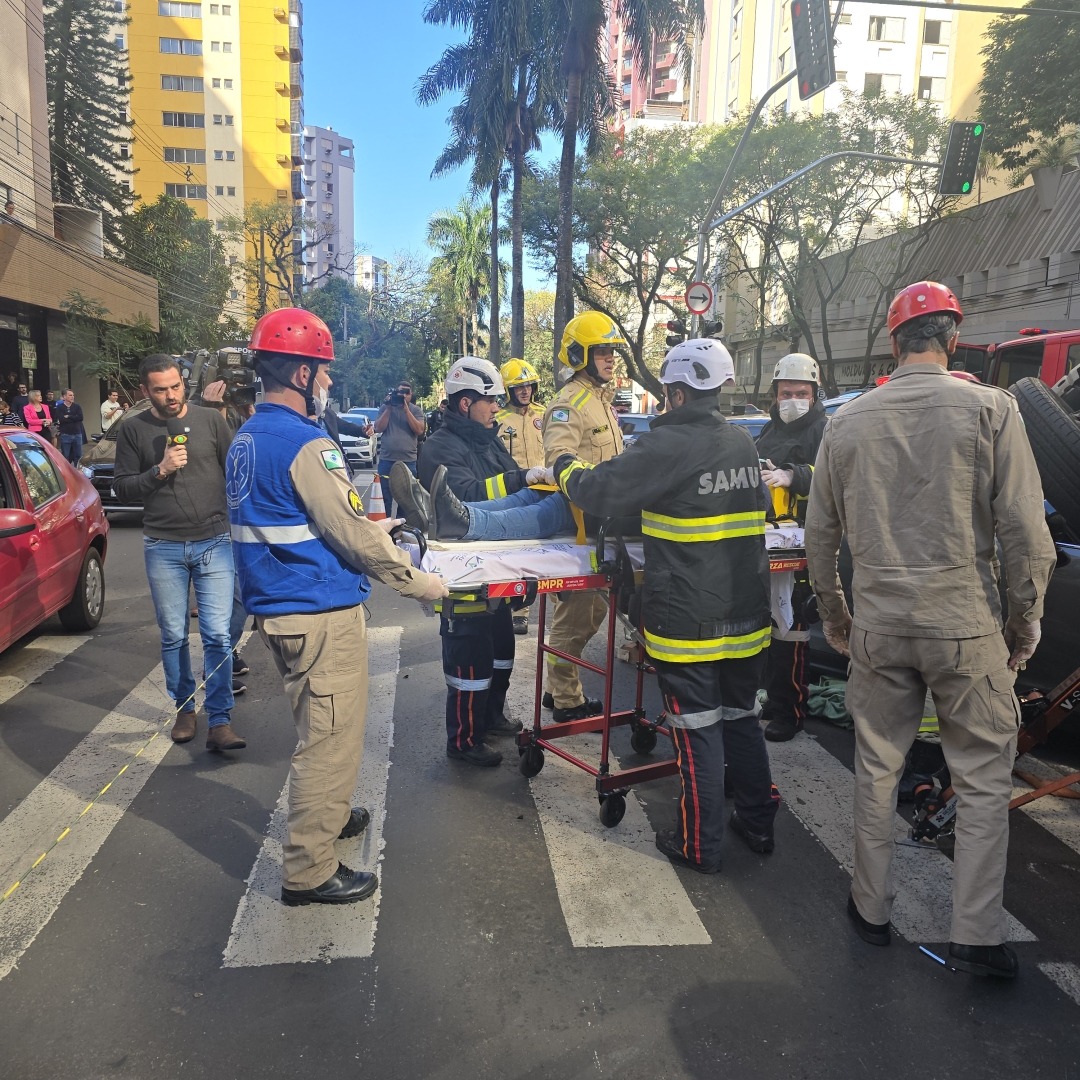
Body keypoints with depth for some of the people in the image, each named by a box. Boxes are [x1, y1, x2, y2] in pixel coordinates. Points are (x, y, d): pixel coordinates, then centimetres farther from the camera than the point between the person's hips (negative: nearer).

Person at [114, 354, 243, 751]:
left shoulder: (211, 420, 2)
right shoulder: (133, 430, 3)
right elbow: (122, 488, 2)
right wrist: (160, 470, -15)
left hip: (214, 542, -1)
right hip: (163, 547, 1)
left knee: (217, 635, -4)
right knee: (173, 636, 10)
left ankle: (220, 722, 2)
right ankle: (183, 709, 28)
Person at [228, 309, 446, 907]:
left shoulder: (247, 437, 10)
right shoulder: (306, 444, -20)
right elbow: (355, 535, -20)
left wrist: (378, 533, 21)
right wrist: (423, 583, -9)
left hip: (276, 607, 10)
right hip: (321, 615, -10)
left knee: (319, 728, 26)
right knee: (331, 739, 3)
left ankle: (326, 815, 44)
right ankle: (309, 870, 14)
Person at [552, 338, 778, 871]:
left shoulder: (667, 446, -17)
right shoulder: (742, 443, 7)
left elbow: (599, 490, -15)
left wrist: (565, 466, 8)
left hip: (688, 622, -7)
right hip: (746, 616, 7)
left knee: (697, 729, 5)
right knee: (742, 717, 21)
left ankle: (700, 844, 19)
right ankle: (758, 822, 34)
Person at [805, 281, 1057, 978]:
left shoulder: (848, 422, 1)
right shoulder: (990, 408, -7)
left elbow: (821, 534, 7)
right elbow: (1025, 531, -8)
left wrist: (834, 615, 19)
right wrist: (1026, 621, 5)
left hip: (879, 627, 3)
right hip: (966, 627, -2)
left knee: (877, 770, 15)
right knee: (984, 778, 13)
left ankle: (872, 910, 30)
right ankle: (977, 936, 21)